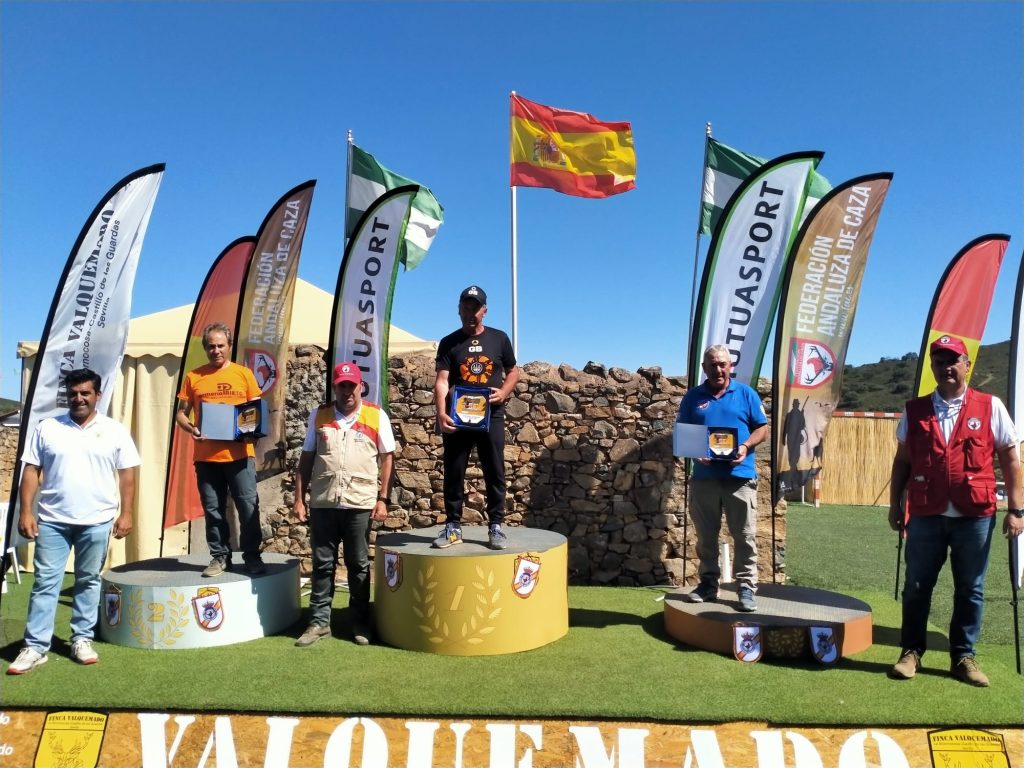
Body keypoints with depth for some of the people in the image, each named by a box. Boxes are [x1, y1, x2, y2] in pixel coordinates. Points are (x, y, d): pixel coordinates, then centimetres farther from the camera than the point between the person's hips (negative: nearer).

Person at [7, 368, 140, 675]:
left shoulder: (114, 430, 2)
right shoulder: (47, 428, 4)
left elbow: (127, 474, 1)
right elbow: (31, 470, 3)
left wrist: (126, 514, -5)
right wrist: (26, 511, -4)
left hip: (97, 521, 0)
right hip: (52, 520, 1)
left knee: (88, 581, 10)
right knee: (45, 582, 3)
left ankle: (82, 640, 20)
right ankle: (35, 647, 8)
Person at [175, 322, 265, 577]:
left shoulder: (244, 374, 5)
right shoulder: (193, 377, 7)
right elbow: (181, 413, 9)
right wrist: (190, 428, -12)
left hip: (240, 454, -1)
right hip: (206, 455, 1)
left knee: (248, 505, 0)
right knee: (213, 509, 8)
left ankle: (252, 556, 11)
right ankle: (219, 556, 20)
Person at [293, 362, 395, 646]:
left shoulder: (376, 416, 1)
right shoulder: (319, 415, 7)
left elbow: (387, 457, 2)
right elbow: (306, 458, 10)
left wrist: (382, 498, -3)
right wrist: (299, 498, 5)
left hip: (360, 503, -2)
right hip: (322, 502, 2)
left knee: (358, 565, 8)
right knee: (322, 564, 9)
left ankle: (360, 623, 19)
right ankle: (319, 620, 20)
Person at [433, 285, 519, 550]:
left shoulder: (499, 338, 7)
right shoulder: (448, 343, 3)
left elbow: (513, 371, 14)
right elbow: (441, 381, -7)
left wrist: (503, 392, -7)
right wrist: (441, 413, -23)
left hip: (491, 416, 0)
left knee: (495, 472, 2)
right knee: (454, 472, 4)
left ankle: (495, 527, 10)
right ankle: (453, 526, 14)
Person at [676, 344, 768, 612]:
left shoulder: (746, 393, 6)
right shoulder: (693, 396, 8)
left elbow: (762, 428, 6)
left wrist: (746, 446, -12)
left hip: (740, 477, -1)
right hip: (704, 477, 2)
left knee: (744, 536, 1)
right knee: (706, 536, 9)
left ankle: (746, 588, 8)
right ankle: (708, 583, 20)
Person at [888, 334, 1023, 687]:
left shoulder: (991, 407, 1)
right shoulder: (914, 411, 6)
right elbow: (902, 461, 10)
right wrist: (895, 505, 7)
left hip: (975, 517, -1)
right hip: (926, 516, 1)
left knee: (970, 591, 9)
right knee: (916, 588, 7)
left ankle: (963, 657, 23)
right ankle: (911, 652, 19)